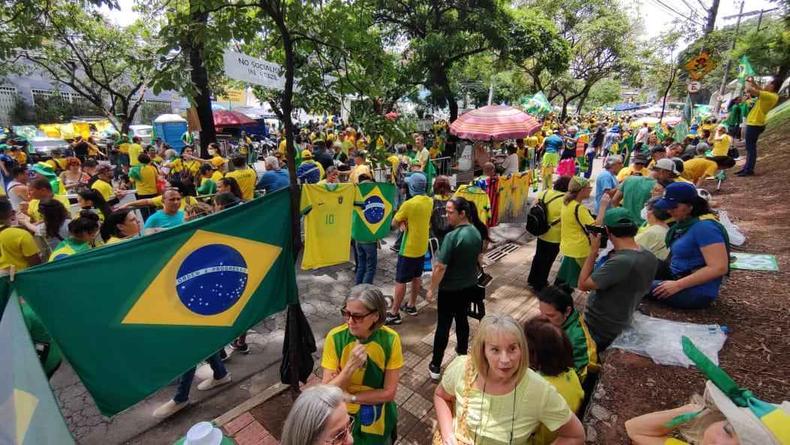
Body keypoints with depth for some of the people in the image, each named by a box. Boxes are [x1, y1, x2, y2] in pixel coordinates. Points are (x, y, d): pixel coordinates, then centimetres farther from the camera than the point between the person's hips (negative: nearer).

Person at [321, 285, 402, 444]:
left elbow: (389, 393, -16)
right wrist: (350, 366, -34)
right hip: (342, 416, 0)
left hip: (378, 418, 0)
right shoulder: (335, 337, -22)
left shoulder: (390, 339, -22)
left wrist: (349, 397, -20)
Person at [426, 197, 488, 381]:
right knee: (462, 319, 24)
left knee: (443, 325, 5)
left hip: (450, 290, -6)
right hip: (470, 286, 7)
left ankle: (435, 366, 18)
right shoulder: (477, 232, -3)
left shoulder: (452, 236, -27)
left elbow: (440, 267, -23)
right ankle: (462, 352, 42)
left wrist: (432, 289, -11)